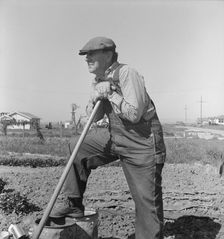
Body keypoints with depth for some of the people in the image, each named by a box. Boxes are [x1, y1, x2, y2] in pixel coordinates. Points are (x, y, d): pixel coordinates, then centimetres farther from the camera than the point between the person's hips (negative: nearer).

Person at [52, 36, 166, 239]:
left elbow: (134, 114, -28)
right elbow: (93, 117, 9)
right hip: (115, 138, 8)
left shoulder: (127, 74, -18)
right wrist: (95, 99, -11)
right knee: (78, 149, 5)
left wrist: (110, 94, -18)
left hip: (143, 143, -8)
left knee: (147, 200, -3)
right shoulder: (99, 81, 7)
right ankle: (75, 206, 15)